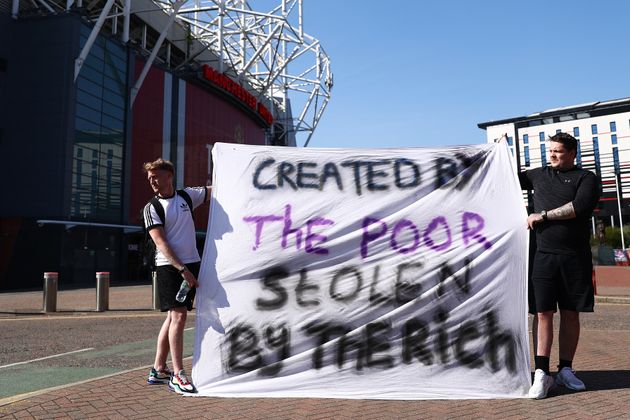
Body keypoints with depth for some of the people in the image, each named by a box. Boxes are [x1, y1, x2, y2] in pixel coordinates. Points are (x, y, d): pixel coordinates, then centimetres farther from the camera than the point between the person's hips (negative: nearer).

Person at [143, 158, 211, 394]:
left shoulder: (187, 196, 10)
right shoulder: (151, 208, -2)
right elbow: (161, 243, -11)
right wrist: (181, 269, -19)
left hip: (192, 263, 5)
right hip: (169, 266, -5)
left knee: (173, 316, 10)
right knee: (178, 316, -11)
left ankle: (158, 370, 21)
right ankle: (177, 375, -5)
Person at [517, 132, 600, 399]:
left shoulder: (586, 178, 7)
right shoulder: (539, 175, 16)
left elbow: (579, 207, -11)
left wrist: (542, 215, -9)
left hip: (575, 257, -1)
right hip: (543, 255, 1)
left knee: (570, 314, 6)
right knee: (543, 313, -5)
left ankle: (565, 370, 19)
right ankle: (541, 374, -3)